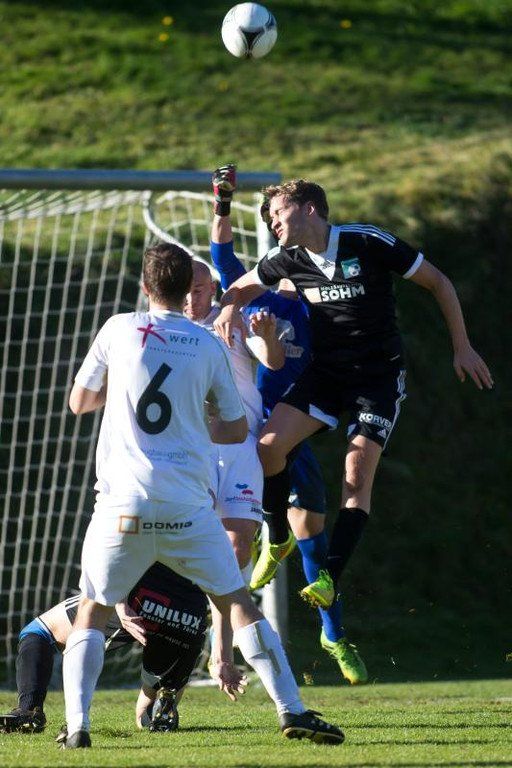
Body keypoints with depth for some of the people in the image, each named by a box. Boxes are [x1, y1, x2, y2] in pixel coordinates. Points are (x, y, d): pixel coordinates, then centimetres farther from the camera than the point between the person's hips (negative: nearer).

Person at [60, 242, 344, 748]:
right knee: (237, 603, 11)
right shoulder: (208, 346, 6)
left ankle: (76, 723, -7)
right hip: (187, 506, 1)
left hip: (123, 502, -1)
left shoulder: (119, 330, 3)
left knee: (91, 613, 11)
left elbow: (79, 402, 15)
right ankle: (292, 710, 3)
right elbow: (237, 429, 14)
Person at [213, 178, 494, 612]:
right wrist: (230, 310, -6)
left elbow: (438, 283, -6)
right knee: (269, 444, -15)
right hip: (326, 373, 4)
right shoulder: (289, 260, -1)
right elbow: (243, 286, 19)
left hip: (380, 376, -4)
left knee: (358, 474, -18)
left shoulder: (368, 242, -16)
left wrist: (462, 348, -5)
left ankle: (330, 577, -18)